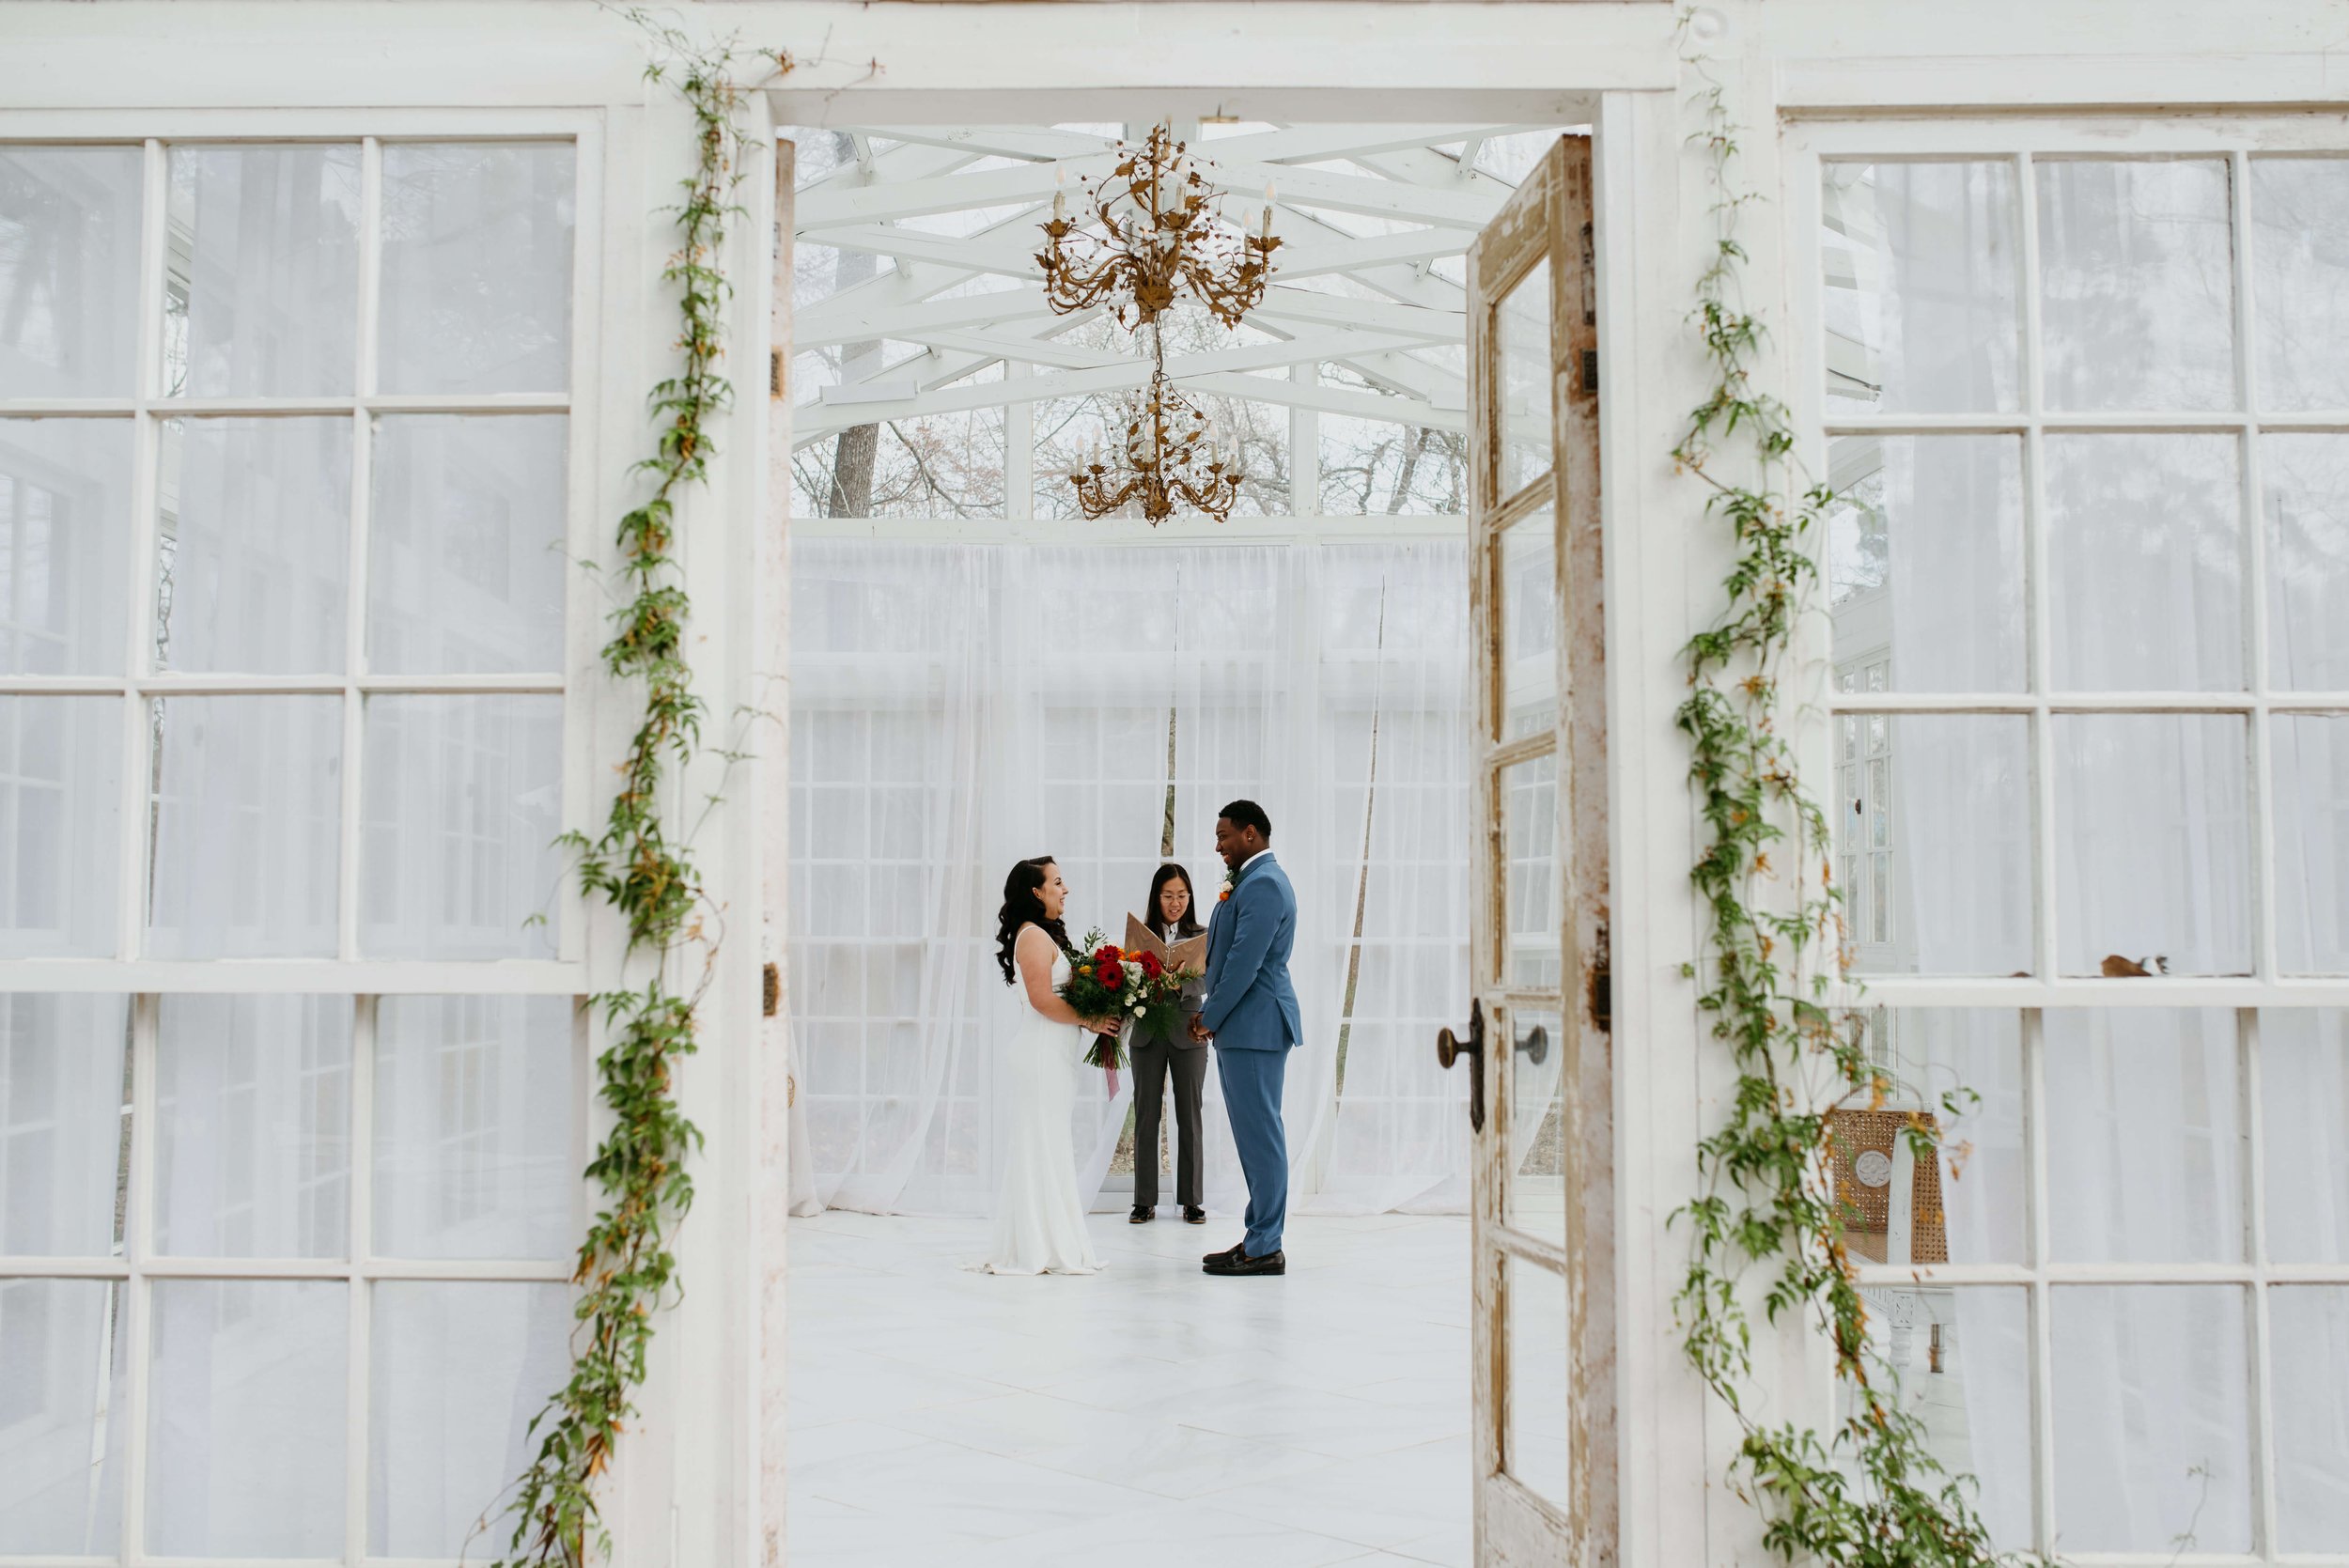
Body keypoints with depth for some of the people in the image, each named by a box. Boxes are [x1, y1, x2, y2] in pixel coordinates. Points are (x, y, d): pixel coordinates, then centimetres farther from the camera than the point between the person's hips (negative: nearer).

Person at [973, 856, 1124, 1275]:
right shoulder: (1035, 936, -12)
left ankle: (1031, 1248, 16)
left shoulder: (1045, 936, 18)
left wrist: (1090, 1019, 7)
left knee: (1043, 1149, 11)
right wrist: (1089, 1020, -14)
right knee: (1042, 1147, -6)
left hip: (1051, 1056, 10)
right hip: (1041, 1055, -10)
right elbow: (1042, 999, -21)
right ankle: (1040, 1250, -2)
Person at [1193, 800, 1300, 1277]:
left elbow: (1244, 962, -20)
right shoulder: (1252, 881, 18)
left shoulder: (1263, 885, -15)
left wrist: (1210, 1020, -11)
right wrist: (1211, 1015, 9)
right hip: (1242, 1027, 11)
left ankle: (1265, 1248, -1)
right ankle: (1259, 1237, 19)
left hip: (1255, 1025, -11)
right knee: (1256, 1135, 13)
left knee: (1260, 1134, -6)